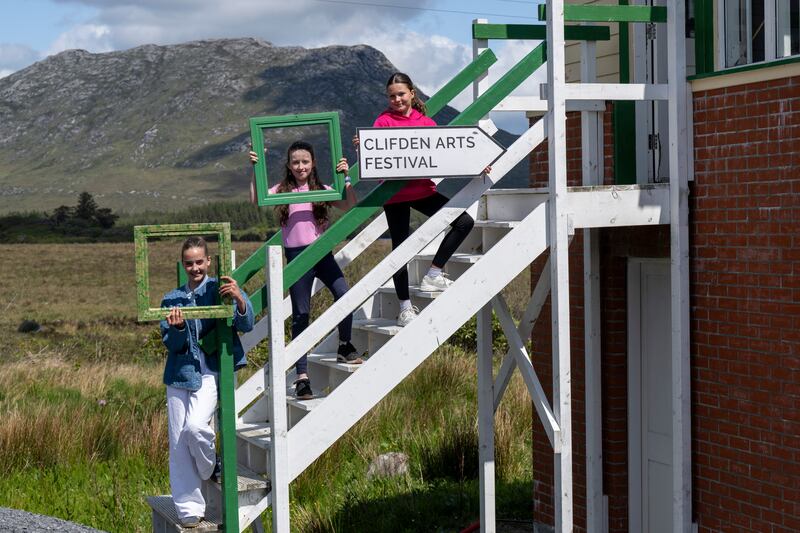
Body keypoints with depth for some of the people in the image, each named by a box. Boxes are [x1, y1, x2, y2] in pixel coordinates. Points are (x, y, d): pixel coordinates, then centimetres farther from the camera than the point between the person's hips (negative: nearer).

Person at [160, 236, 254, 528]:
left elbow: (246, 325, -11)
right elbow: (170, 343, 4)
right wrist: (177, 328, -19)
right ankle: (189, 510, 10)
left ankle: (212, 469, 6)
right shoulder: (172, 299, 9)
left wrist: (239, 299, -31)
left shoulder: (220, 290, -1)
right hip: (180, 374, 4)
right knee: (178, 444, 2)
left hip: (210, 372, -4)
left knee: (195, 426, -26)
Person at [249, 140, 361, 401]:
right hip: (296, 255, -1)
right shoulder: (282, 191, 6)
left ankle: (345, 347, 3)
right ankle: (302, 375, 2)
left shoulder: (321, 190, 9)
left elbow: (350, 206, -1)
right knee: (301, 314, -1)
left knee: (344, 294, -22)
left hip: (322, 252, 1)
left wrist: (346, 179, -9)